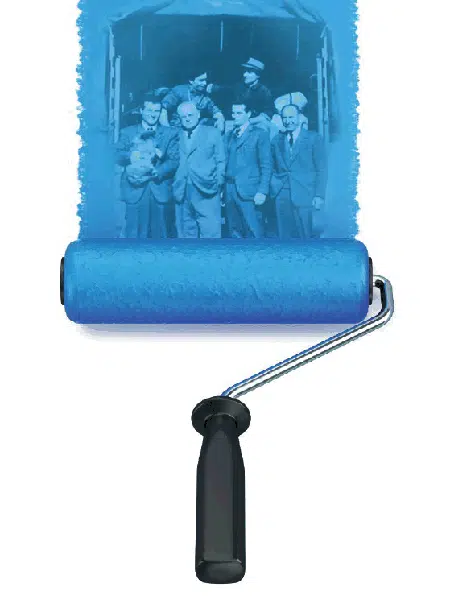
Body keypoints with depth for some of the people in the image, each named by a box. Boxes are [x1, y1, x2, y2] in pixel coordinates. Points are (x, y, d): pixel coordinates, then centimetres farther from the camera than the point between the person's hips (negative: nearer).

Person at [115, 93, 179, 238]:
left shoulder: (170, 133, 13)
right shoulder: (127, 132, 15)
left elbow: (174, 160, 2)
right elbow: (118, 156, 4)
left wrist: (157, 172, -15)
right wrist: (133, 156, -17)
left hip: (159, 190, 0)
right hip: (135, 190, 0)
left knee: (159, 235, 0)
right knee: (134, 235, -4)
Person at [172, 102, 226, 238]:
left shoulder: (213, 133, 11)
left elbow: (221, 162, 9)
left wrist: (217, 185, -2)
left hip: (206, 193, -2)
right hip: (182, 195, 3)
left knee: (210, 234, -9)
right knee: (186, 234, 6)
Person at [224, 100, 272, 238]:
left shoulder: (260, 134, 1)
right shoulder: (229, 136, 17)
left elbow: (266, 166, -4)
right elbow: (226, 163, 15)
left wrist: (262, 191, -13)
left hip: (249, 192, -5)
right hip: (229, 191, 5)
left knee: (254, 233, -7)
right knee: (234, 233, 7)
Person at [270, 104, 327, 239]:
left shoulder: (313, 139, 3)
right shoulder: (276, 141, 14)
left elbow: (321, 170, 0)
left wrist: (319, 195, -8)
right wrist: (273, 187, 0)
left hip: (302, 195, -3)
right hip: (281, 195, 3)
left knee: (304, 236, -4)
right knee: (284, 236, 2)